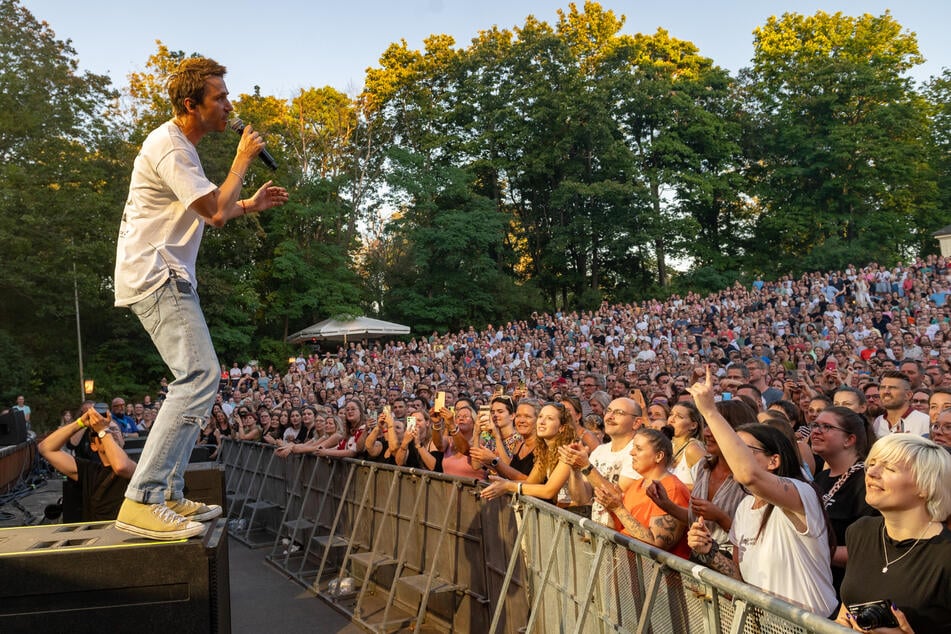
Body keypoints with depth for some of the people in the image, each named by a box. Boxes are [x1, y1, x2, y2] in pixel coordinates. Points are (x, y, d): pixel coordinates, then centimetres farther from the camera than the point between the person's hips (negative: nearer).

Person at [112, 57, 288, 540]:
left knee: (196, 380, 11)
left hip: (167, 277, 11)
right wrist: (243, 159, -8)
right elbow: (215, 212, -21)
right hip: (155, 277, -11)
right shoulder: (167, 146, -14)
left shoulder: (181, 146, 20)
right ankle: (142, 502, -20)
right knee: (200, 377, -21)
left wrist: (250, 205, 15)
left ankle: (167, 495, 15)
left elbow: (202, 214, 27)